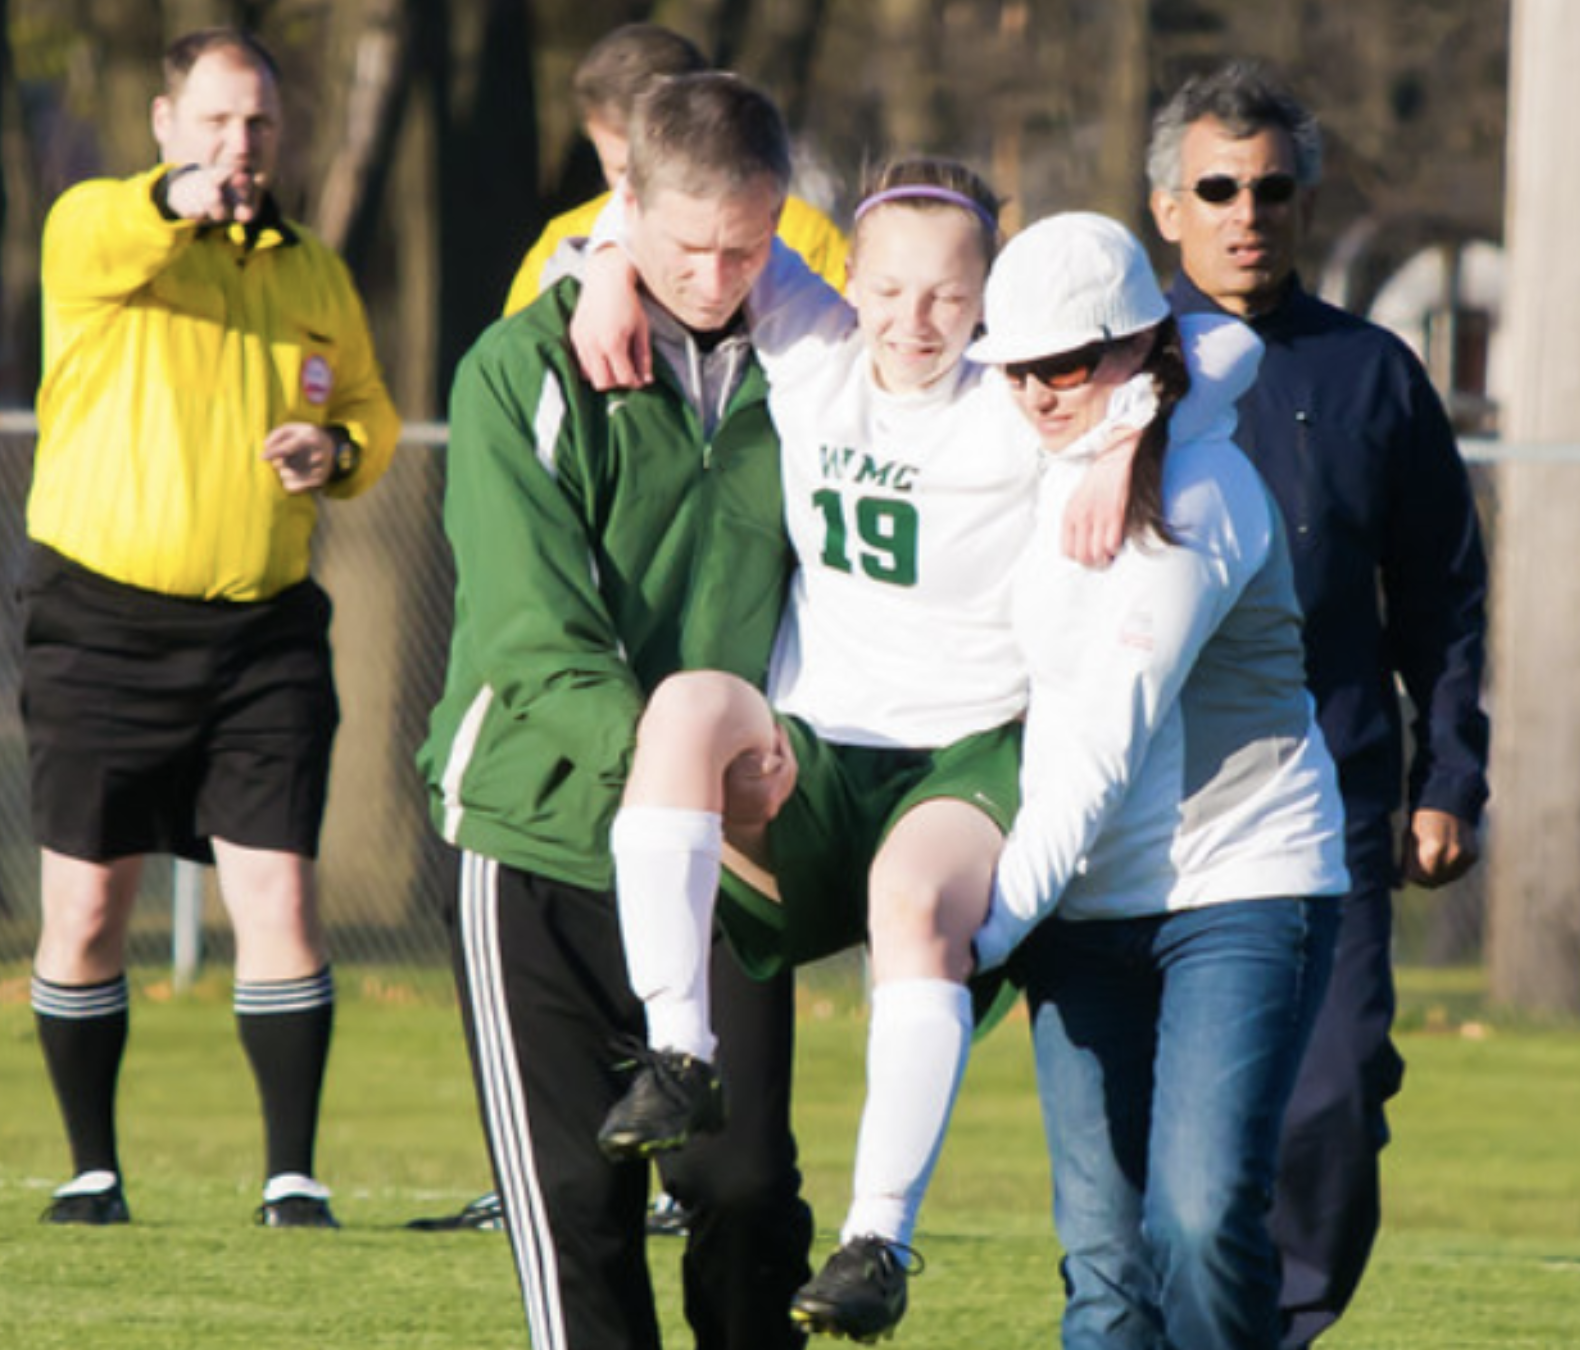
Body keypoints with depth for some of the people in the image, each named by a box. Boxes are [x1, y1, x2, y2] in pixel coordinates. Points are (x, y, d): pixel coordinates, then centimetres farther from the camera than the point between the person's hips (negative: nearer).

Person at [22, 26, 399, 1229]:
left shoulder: (315, 274, 12)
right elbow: (91, 248, -28)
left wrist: (339, 450, -1)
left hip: (263, 630, 2)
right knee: (84, 909, 2)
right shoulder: (96, 226, -3)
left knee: (279, 893, -6)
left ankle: (294, 1175, -1)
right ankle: (93, 1167, 16)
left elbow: (372, 411, 25)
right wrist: (176, 201, -52)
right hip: (102, 623, -2)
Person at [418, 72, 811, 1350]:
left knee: (748, 1185, 0)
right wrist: (643, 747, -30)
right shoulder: (526, 371, -5)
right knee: (575, 1198, -2)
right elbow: (534, 631, -14)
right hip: (546, 829, -3)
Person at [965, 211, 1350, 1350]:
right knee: (1105, 1245, -2)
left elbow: (1110, 740, -18)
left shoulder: (1193, 498, -15)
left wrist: (997, 918, -21)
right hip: (1088, 902, 7)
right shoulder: (1064, 472, 8)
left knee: (1203, 1217, -18)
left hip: (1238, 882, -7)